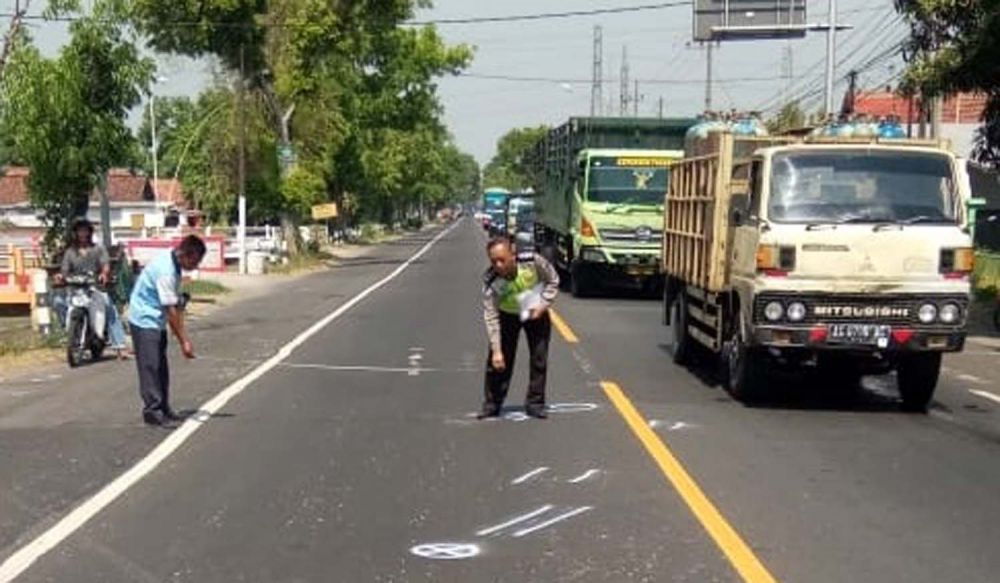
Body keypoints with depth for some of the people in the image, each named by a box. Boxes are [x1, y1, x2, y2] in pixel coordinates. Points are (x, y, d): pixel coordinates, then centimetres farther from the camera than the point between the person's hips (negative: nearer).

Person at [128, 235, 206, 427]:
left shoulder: (174, 266, 2)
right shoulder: (165, 271, -27)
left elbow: (177, 304, 6)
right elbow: (170, 310, -25)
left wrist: (184, 336, 6)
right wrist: (183, 341, -21)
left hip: (157, 321, 10)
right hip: (145, 319, -10)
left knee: (161, 367, 12)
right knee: (150, 366, -7)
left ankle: (163, 408, 19)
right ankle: (152, 411, -2)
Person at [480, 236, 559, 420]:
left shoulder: (533, 262, -32)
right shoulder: (491, 282, -32)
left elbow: (553, 281, -11)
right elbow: (491, 317, -28)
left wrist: (543, 305, -21)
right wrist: (496, 350, -31)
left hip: (536, 313, 1)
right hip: (507, 315, -1)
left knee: (539, 359, 3)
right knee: (497, 361, -5)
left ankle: (535, 403, 15)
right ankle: (492, 404, 9)